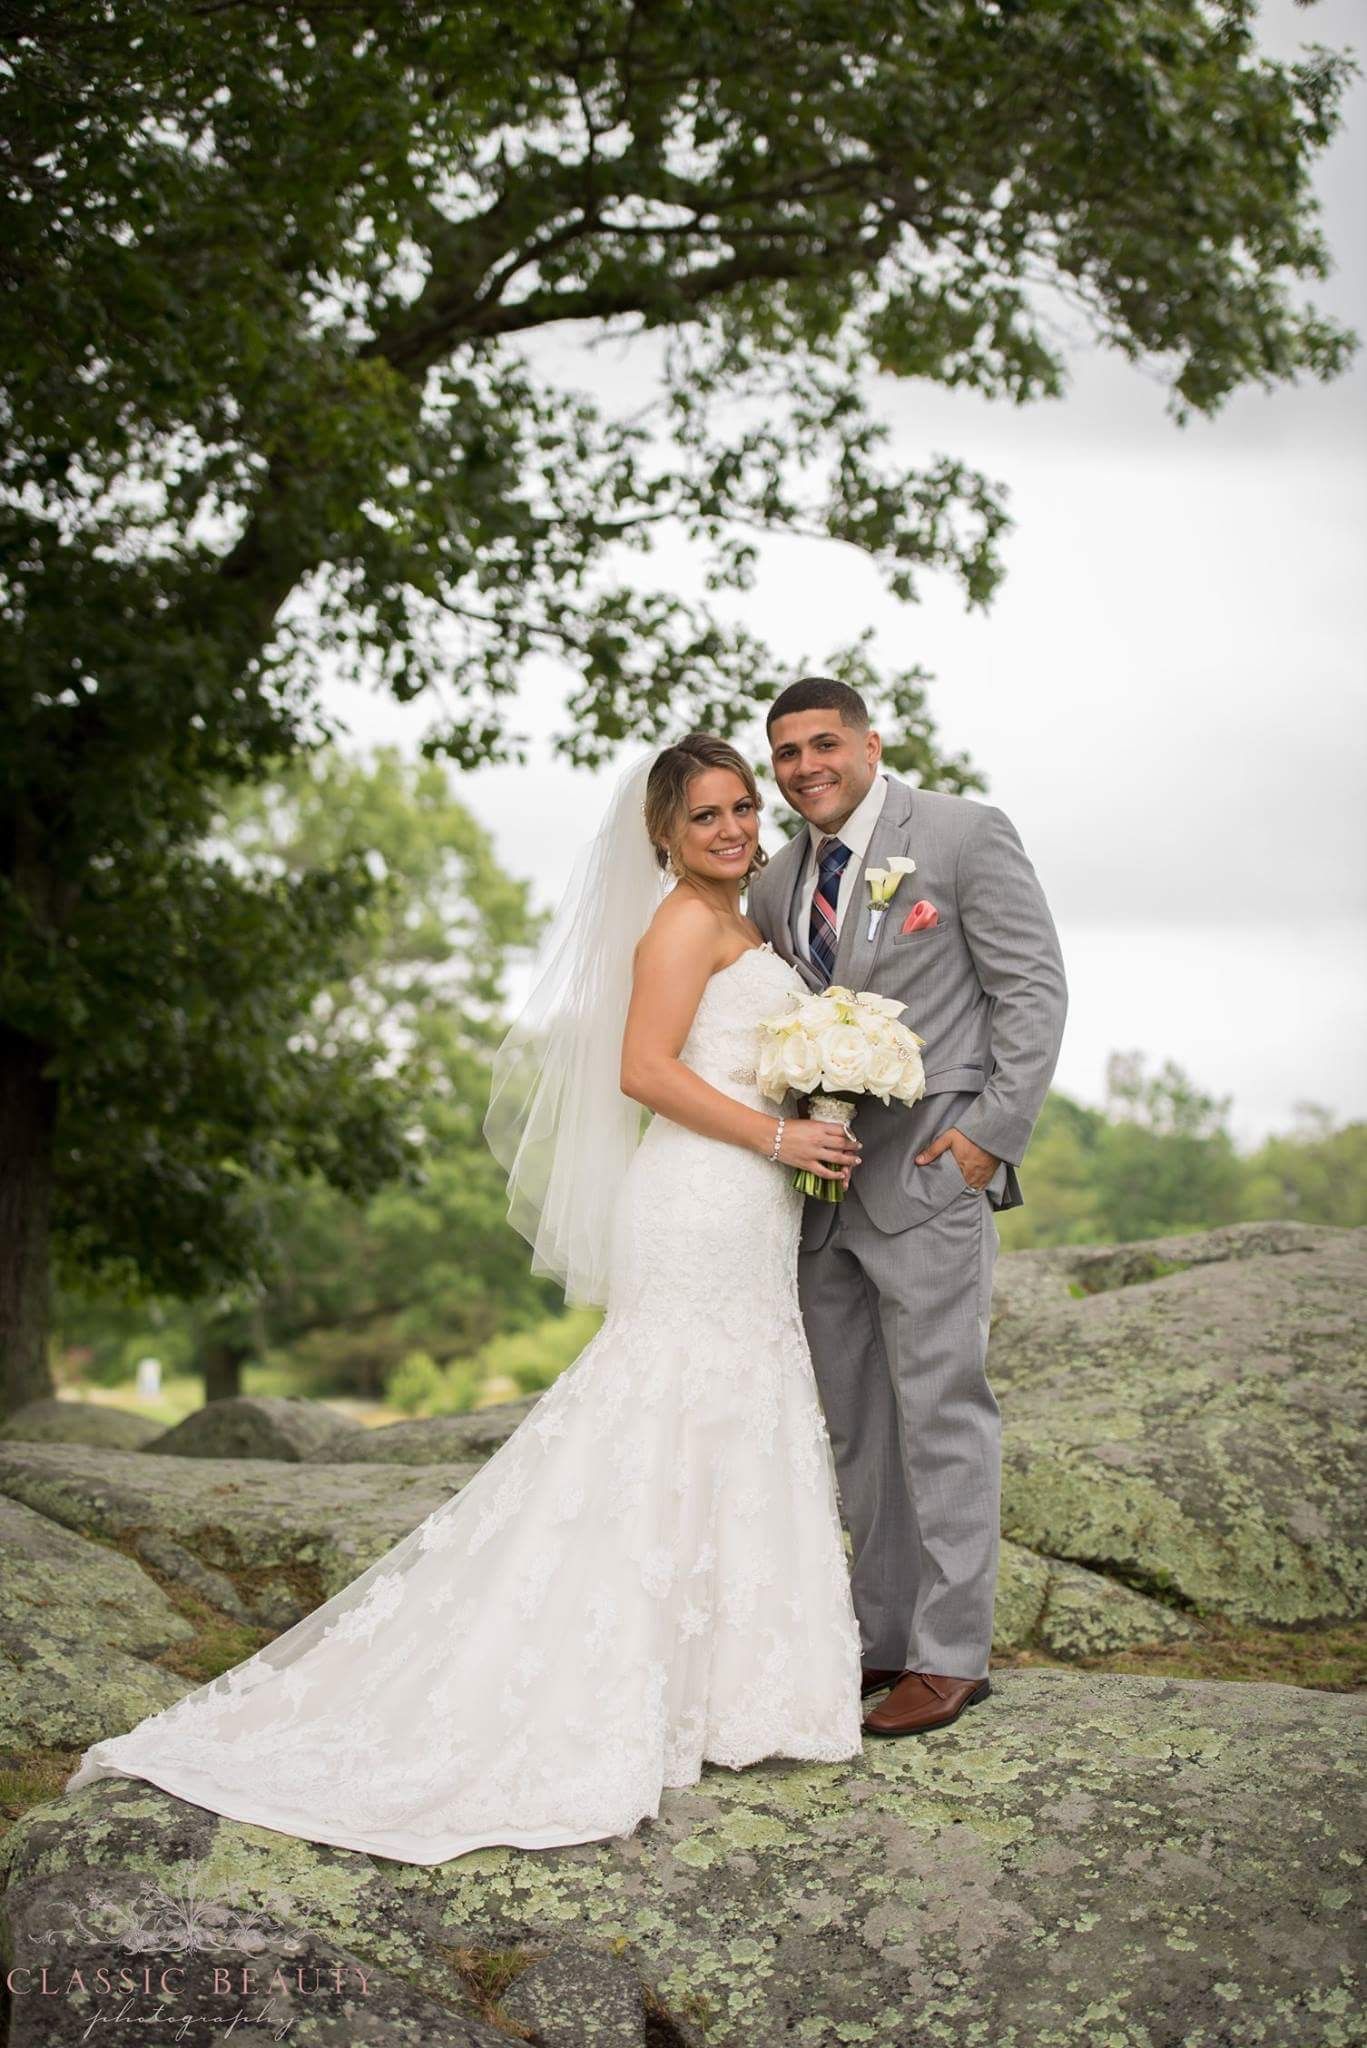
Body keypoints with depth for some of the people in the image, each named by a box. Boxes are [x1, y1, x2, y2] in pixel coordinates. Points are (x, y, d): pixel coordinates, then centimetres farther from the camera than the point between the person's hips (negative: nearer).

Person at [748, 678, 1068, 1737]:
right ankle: (886, 1636, 21)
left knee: (942, 1415, -3)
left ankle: (952, 1654, 5)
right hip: (824, 1180, 7)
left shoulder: (965, 833, -4)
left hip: (931, 1171, -6)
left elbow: (1035, 988, -6)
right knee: (859, 1427, 11)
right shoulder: (778, 882, 13)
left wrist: (994, 1131, -13)